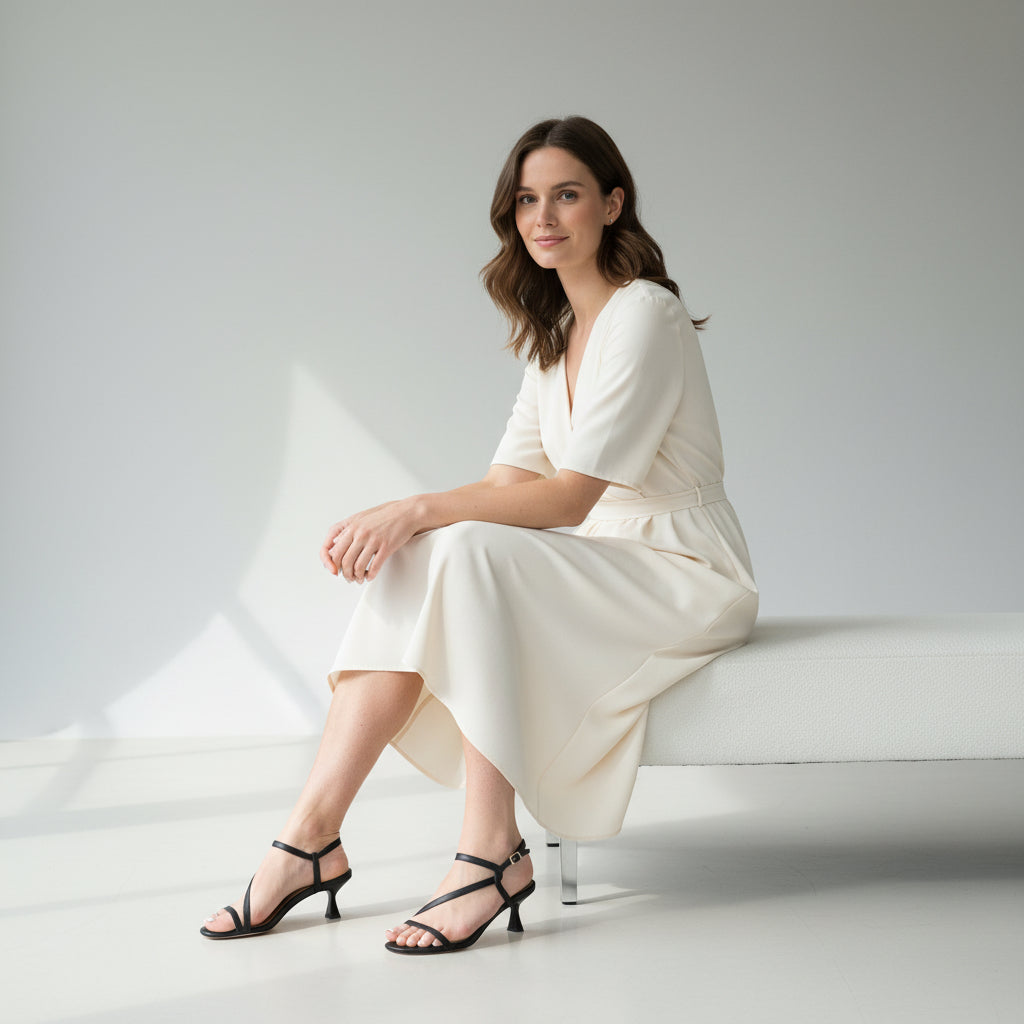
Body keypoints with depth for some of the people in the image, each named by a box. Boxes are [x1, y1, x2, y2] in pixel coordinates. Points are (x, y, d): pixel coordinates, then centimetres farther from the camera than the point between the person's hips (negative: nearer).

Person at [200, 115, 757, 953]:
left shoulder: (643, 315, -14)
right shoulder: (552, 331, 13)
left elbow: (570, 496, -22)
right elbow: (508, 484, 5)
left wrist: (424, 508, -29)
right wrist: (397, 522, -12)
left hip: (687, 575, -8)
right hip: (604, 565, 8)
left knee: (470, 553, -30)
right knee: (408, 563, -15)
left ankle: (491, 851, -28)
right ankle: (313, 834, -21)